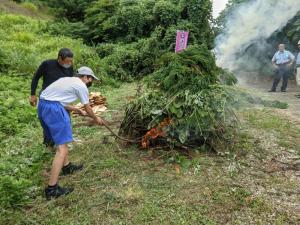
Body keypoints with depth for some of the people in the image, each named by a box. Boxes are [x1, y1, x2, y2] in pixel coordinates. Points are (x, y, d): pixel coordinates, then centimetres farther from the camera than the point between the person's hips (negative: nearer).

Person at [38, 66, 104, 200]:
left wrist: (79, 111, 39)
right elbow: (88, 108, 10)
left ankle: (66, 166, 41)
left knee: (61, 140, 25)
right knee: (62, 147, -8)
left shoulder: (67, 80, 24)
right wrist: (96, 119, 29)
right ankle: (52, 189, -8)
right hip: (53, 108, -10)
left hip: (42, 105, 10)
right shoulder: (81, 86, 0)